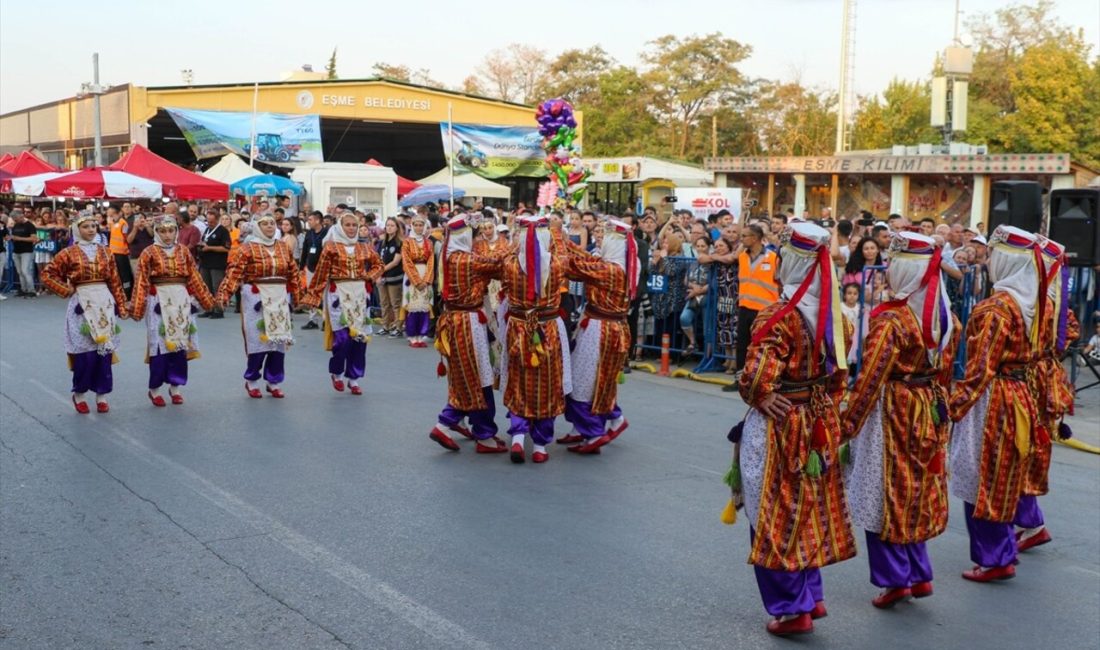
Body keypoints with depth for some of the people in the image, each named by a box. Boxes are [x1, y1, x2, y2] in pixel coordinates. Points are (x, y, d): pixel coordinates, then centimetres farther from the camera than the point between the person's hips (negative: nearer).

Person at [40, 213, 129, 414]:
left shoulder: (105, 252, 8)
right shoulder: (69, 253, -1)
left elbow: (115, 282, 7)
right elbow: (47, 275, 3)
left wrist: (121, 306, 4)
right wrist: (67, 290, -5)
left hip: (105, 304, 3)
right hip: (82, 305, -3)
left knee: (105, 349, 3)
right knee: (84, 351, -4)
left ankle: (101, 395, 13)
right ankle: (79, 394, 13)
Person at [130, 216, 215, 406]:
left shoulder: (183, 251, 7)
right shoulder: (149, 253, -3)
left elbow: (194, 278, 11)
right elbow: (141, 282, -7)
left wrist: (207, 299, 11)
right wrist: (137, 308, -11)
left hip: (181, 301, 4)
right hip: (159, 301, -3)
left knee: (180, 342, 6)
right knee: (160, 344, -1)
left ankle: (175, 386, 18)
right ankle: (154, 389, 10)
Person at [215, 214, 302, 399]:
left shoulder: (283, 248, 10)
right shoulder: (247, 248, -6)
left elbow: (293, 273, 15)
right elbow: (234, 273, -15)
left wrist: (298, 295, 11)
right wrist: (223, 294, -25)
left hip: (280, 298, 5)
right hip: (257, 298, -5)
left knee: (279, 340, 5)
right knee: (259, 340, -4)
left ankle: (273, 382, 16)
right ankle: (251, 381, 12)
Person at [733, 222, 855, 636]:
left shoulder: (778, 317, -21)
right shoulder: (832, 313, 2)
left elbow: (756, 380, -25)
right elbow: (839, 371, 10)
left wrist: (759, 399, -6)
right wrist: (827, 402, 15)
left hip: (778, 427, -7)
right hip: (819, 422, 7)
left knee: (776, 515, 5)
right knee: (810, 510, 19)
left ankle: (792, 608, 12)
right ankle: (811, 595, 29)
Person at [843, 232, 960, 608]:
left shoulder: (891, 319, -19)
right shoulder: (945, 316, 2)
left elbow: (870, 378, -20)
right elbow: (945, 371, 11)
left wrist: (848, 424, -13)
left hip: (893, 414, -7)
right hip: (930, 414, 7)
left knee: (886, 495, 5)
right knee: (918, 494, 17)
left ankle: (896, 580, 11)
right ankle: (920, 575, 24)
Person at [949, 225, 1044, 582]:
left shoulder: (996, 307, -19)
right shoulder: (1029, 303, 7)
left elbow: (981, 366, -20)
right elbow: (1030, 354, 14)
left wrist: (956, 404, -15)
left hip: (992, 401, -9)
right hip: (1018, 396, 9)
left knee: (981, 481, 2)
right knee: (1002, 479, 18)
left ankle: (994, 559, 9)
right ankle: (1002, 552, 28)